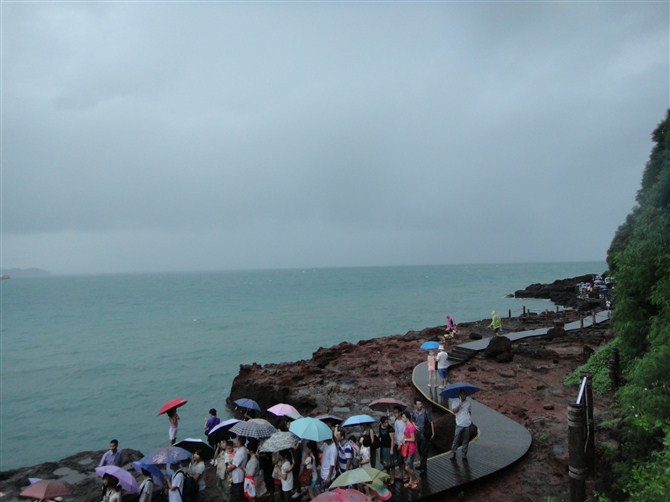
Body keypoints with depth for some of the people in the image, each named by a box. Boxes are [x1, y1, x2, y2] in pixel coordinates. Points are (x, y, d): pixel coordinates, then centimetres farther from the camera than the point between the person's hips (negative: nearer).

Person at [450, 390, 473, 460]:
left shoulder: (468, 402, 10)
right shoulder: (456, 403, 1)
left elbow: (470, 411, 20)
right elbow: (454, 411, -13)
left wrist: (470, 419, 9)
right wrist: (460, 404, -20)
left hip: (467, 424, 3)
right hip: (459, 424, -3)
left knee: (465, 441, 8)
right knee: (456, 440, -4)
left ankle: (464, 454, 17)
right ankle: (453, 454, 4)